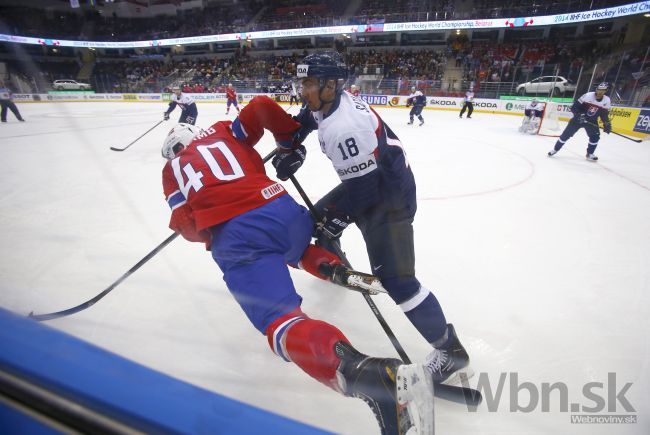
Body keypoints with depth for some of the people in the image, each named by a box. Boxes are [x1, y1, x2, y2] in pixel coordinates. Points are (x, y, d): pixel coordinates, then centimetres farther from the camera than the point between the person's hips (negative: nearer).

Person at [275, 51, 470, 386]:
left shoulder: (344, 127, -30)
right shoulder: (328, 102, -1)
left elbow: (364, 186, -27)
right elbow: (305, 119, 21)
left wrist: (336, 218, -15)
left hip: (389, 192, -10)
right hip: (365, 181, 10)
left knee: (393, 277, -17)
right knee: (319, 216, 24)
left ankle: (449, 348, 0)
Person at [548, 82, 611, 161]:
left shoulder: (607, 101, -6)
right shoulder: (588, 96, -19)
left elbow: (605, 114, 6)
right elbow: (574, 106, -16)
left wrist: (607, 124, -4)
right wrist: (578, 114, -29)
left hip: (592, 121, 3)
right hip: (579, 118, -3)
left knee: (595, 136, -8)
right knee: (566, 134, -5)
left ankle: (589, 154, 9)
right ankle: (555, 149, 11)